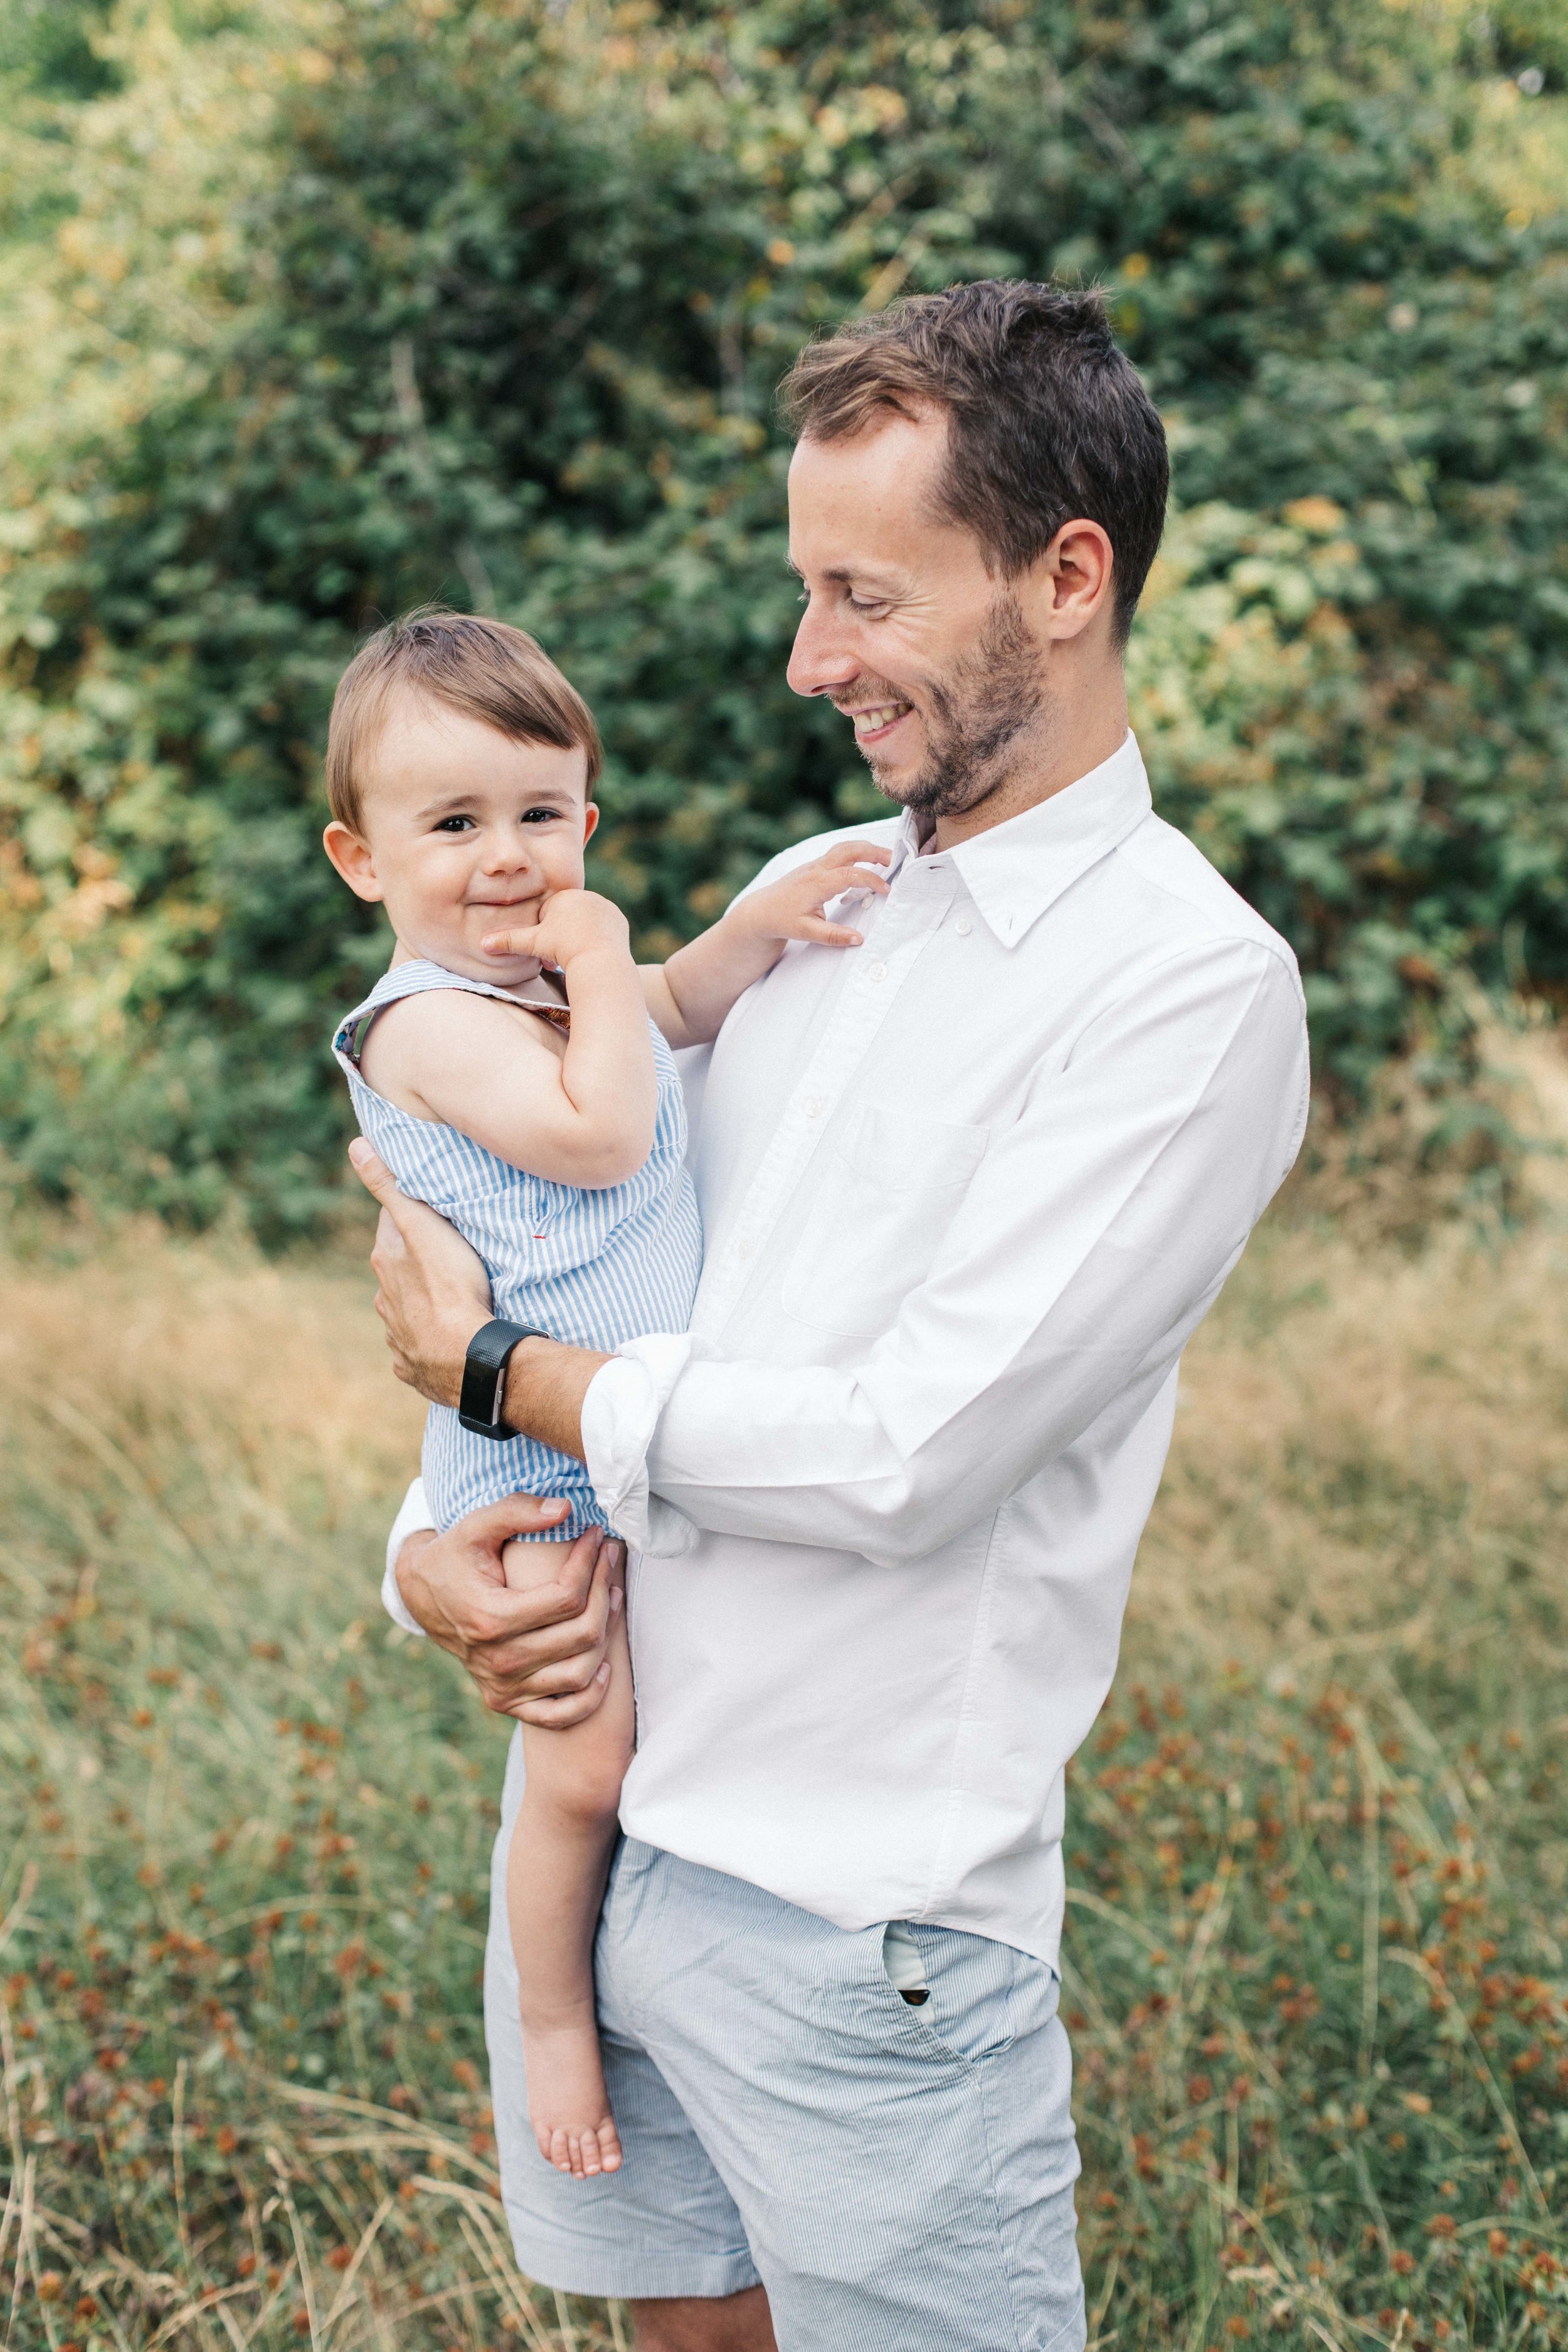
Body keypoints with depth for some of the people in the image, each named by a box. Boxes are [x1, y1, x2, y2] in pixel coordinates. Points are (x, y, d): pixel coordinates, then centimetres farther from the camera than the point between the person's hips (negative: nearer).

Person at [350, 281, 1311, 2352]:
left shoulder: (1193, 989, -14)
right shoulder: (808, 894, 10)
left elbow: (911, 1456, -21)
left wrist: (495, 1376, -9)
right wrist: (425, 1544, -3)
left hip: (857, 1904, -6)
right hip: (588, 1799, 7)